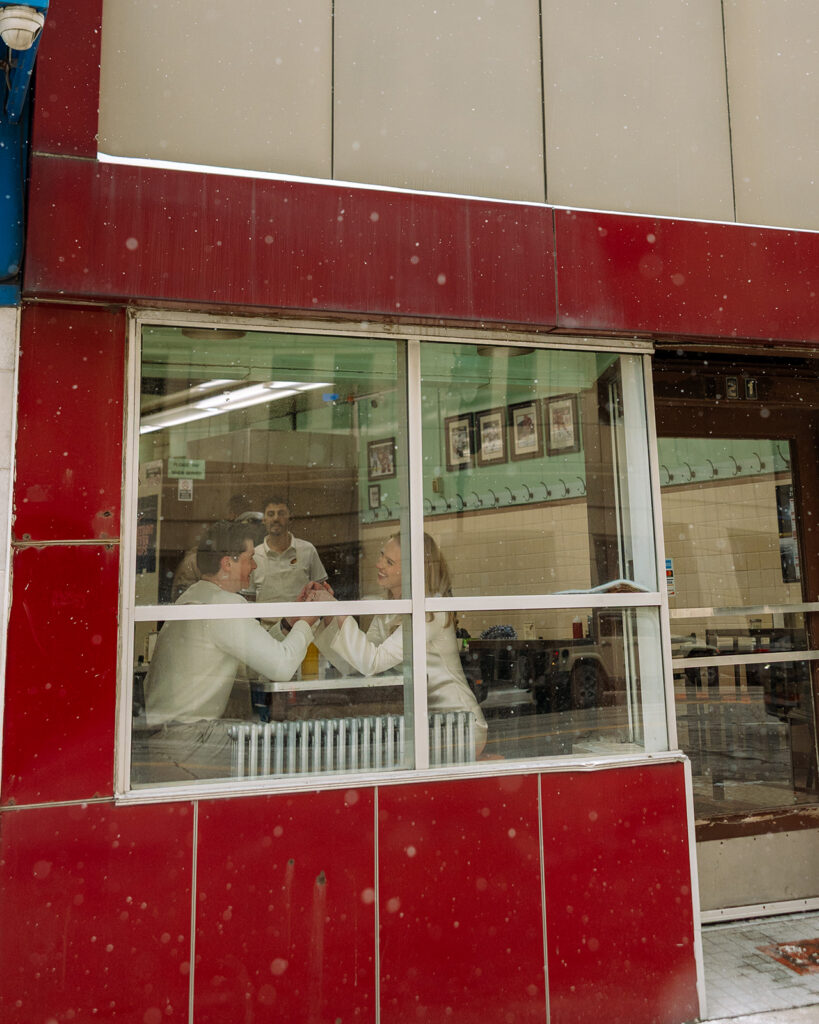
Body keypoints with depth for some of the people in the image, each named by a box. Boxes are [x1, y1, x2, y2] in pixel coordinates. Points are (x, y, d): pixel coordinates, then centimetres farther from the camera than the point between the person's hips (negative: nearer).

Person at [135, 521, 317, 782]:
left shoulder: (193, 596, 13)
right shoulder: (224, 605, -18)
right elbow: (281, 666, -19)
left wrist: (291, 621, 13)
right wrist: (304, 624, -3)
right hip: (182, 738, -10)